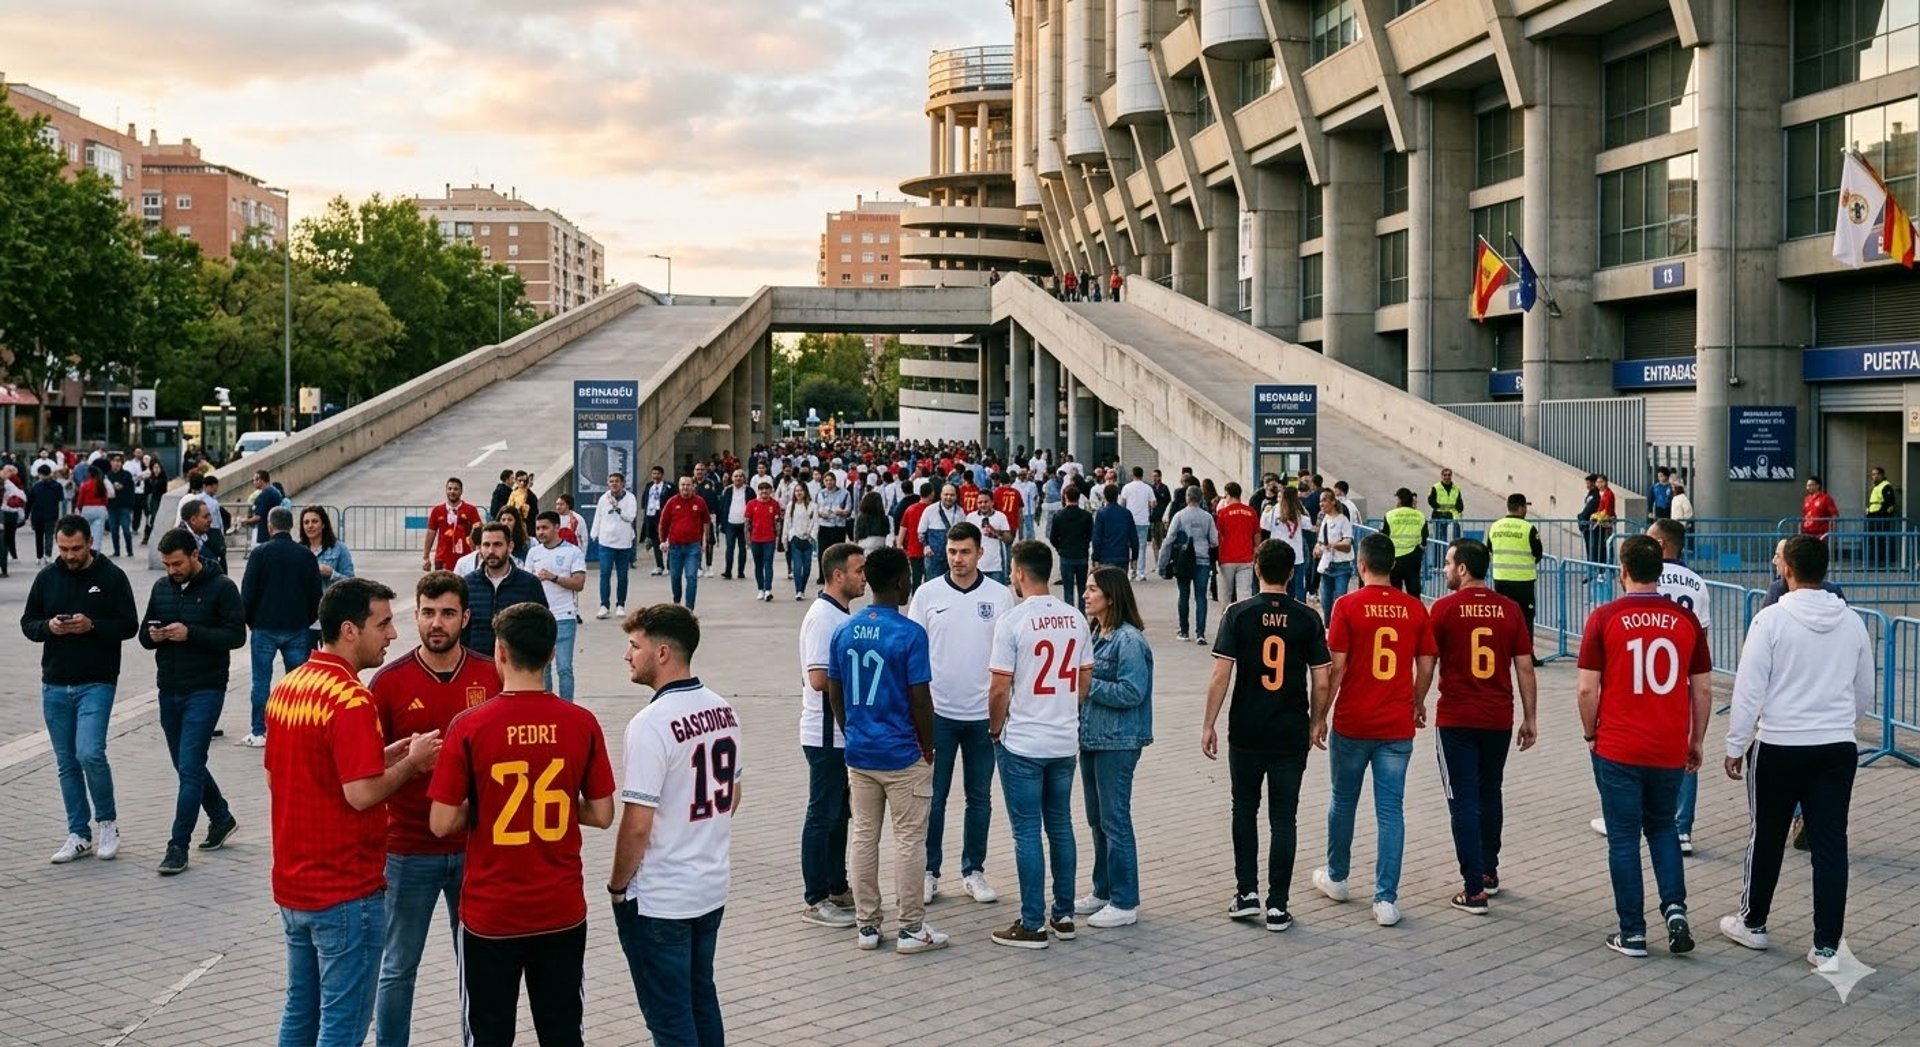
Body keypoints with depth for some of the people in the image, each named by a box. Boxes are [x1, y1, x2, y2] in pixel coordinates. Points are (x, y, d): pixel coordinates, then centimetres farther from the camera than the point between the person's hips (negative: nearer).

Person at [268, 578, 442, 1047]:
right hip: (346, 891, -8)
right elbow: (361, 794, -26)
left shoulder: (286, 688, 7)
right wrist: (411, 761, -8)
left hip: (292, 885, 9)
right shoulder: (350, 700, -20)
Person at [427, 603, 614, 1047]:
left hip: (491, 913, -2)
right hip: (562, 911, 2)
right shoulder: (582, 724, -7)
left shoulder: (469, 726, -13)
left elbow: (442, 823, -11)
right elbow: (602, 815, -1)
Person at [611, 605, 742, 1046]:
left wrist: (617, 884, -8)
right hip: (712, 887, 7)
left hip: (659, 899, -7)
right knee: (701, 998, 20)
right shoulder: (723, 710, 2)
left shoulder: (651, 724, -22)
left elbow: (637, 824, -22)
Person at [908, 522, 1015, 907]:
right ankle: (929, 872, 16)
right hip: (937, 712, -1)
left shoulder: (1000, 595, -1)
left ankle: (974, 871, 21)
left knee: (980, 798, 10)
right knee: (933, 798, 5)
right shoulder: (927, 594, -1)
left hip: (983, 713, 1)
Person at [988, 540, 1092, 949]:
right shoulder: (1075, 619, 3)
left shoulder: (1012, 621, -15)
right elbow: (1085, 679, 9)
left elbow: (1000, 689, -14)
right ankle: (1063, 915, 22)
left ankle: (1033, 925, 6)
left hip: (1022, 744, -6)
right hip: (1065, 742, 6)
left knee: (1027, 833, 1)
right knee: (1060, 826, 15)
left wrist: (995, 729, 2)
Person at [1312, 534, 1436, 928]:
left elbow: (1335, 667, -10)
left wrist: (1319, 716, -1)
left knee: (1343, 801, 17)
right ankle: (1386, 899, 2)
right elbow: (1426, 666, 5)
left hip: (1351, 724, -2)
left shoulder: (1347, 606, -10)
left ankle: (1335, 877, 34)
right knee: (1391, 811, 4)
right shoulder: (1415, 609, -1)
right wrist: (1418, 704, 23)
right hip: (1397, 727, 2)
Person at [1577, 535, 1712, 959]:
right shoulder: (1686, 620, 1)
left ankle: (1632, 933, 10)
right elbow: (1703, 690, 4)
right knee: (1662, 828, 22)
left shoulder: (1605, 618, -8)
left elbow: (1588, 689, -9)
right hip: (1670, 749, 3)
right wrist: (1696, 741, 16)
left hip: (1618, 749, -3)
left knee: (1624, 838, 7)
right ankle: (1675, 908, 5)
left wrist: (1590, 734, 7)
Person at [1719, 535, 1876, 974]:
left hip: (1779, 745, -3)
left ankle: (1752, 922, 28)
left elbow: (1749, 690, -11)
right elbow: (1865, 694, 14)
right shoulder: (1852, 622, 3)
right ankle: (1827, 947, 5)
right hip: (1838, 747, 3)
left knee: (1766, 838, 13)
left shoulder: (1771, 619, -12)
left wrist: (1735, 746, -1)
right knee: (1830, 845, 4)